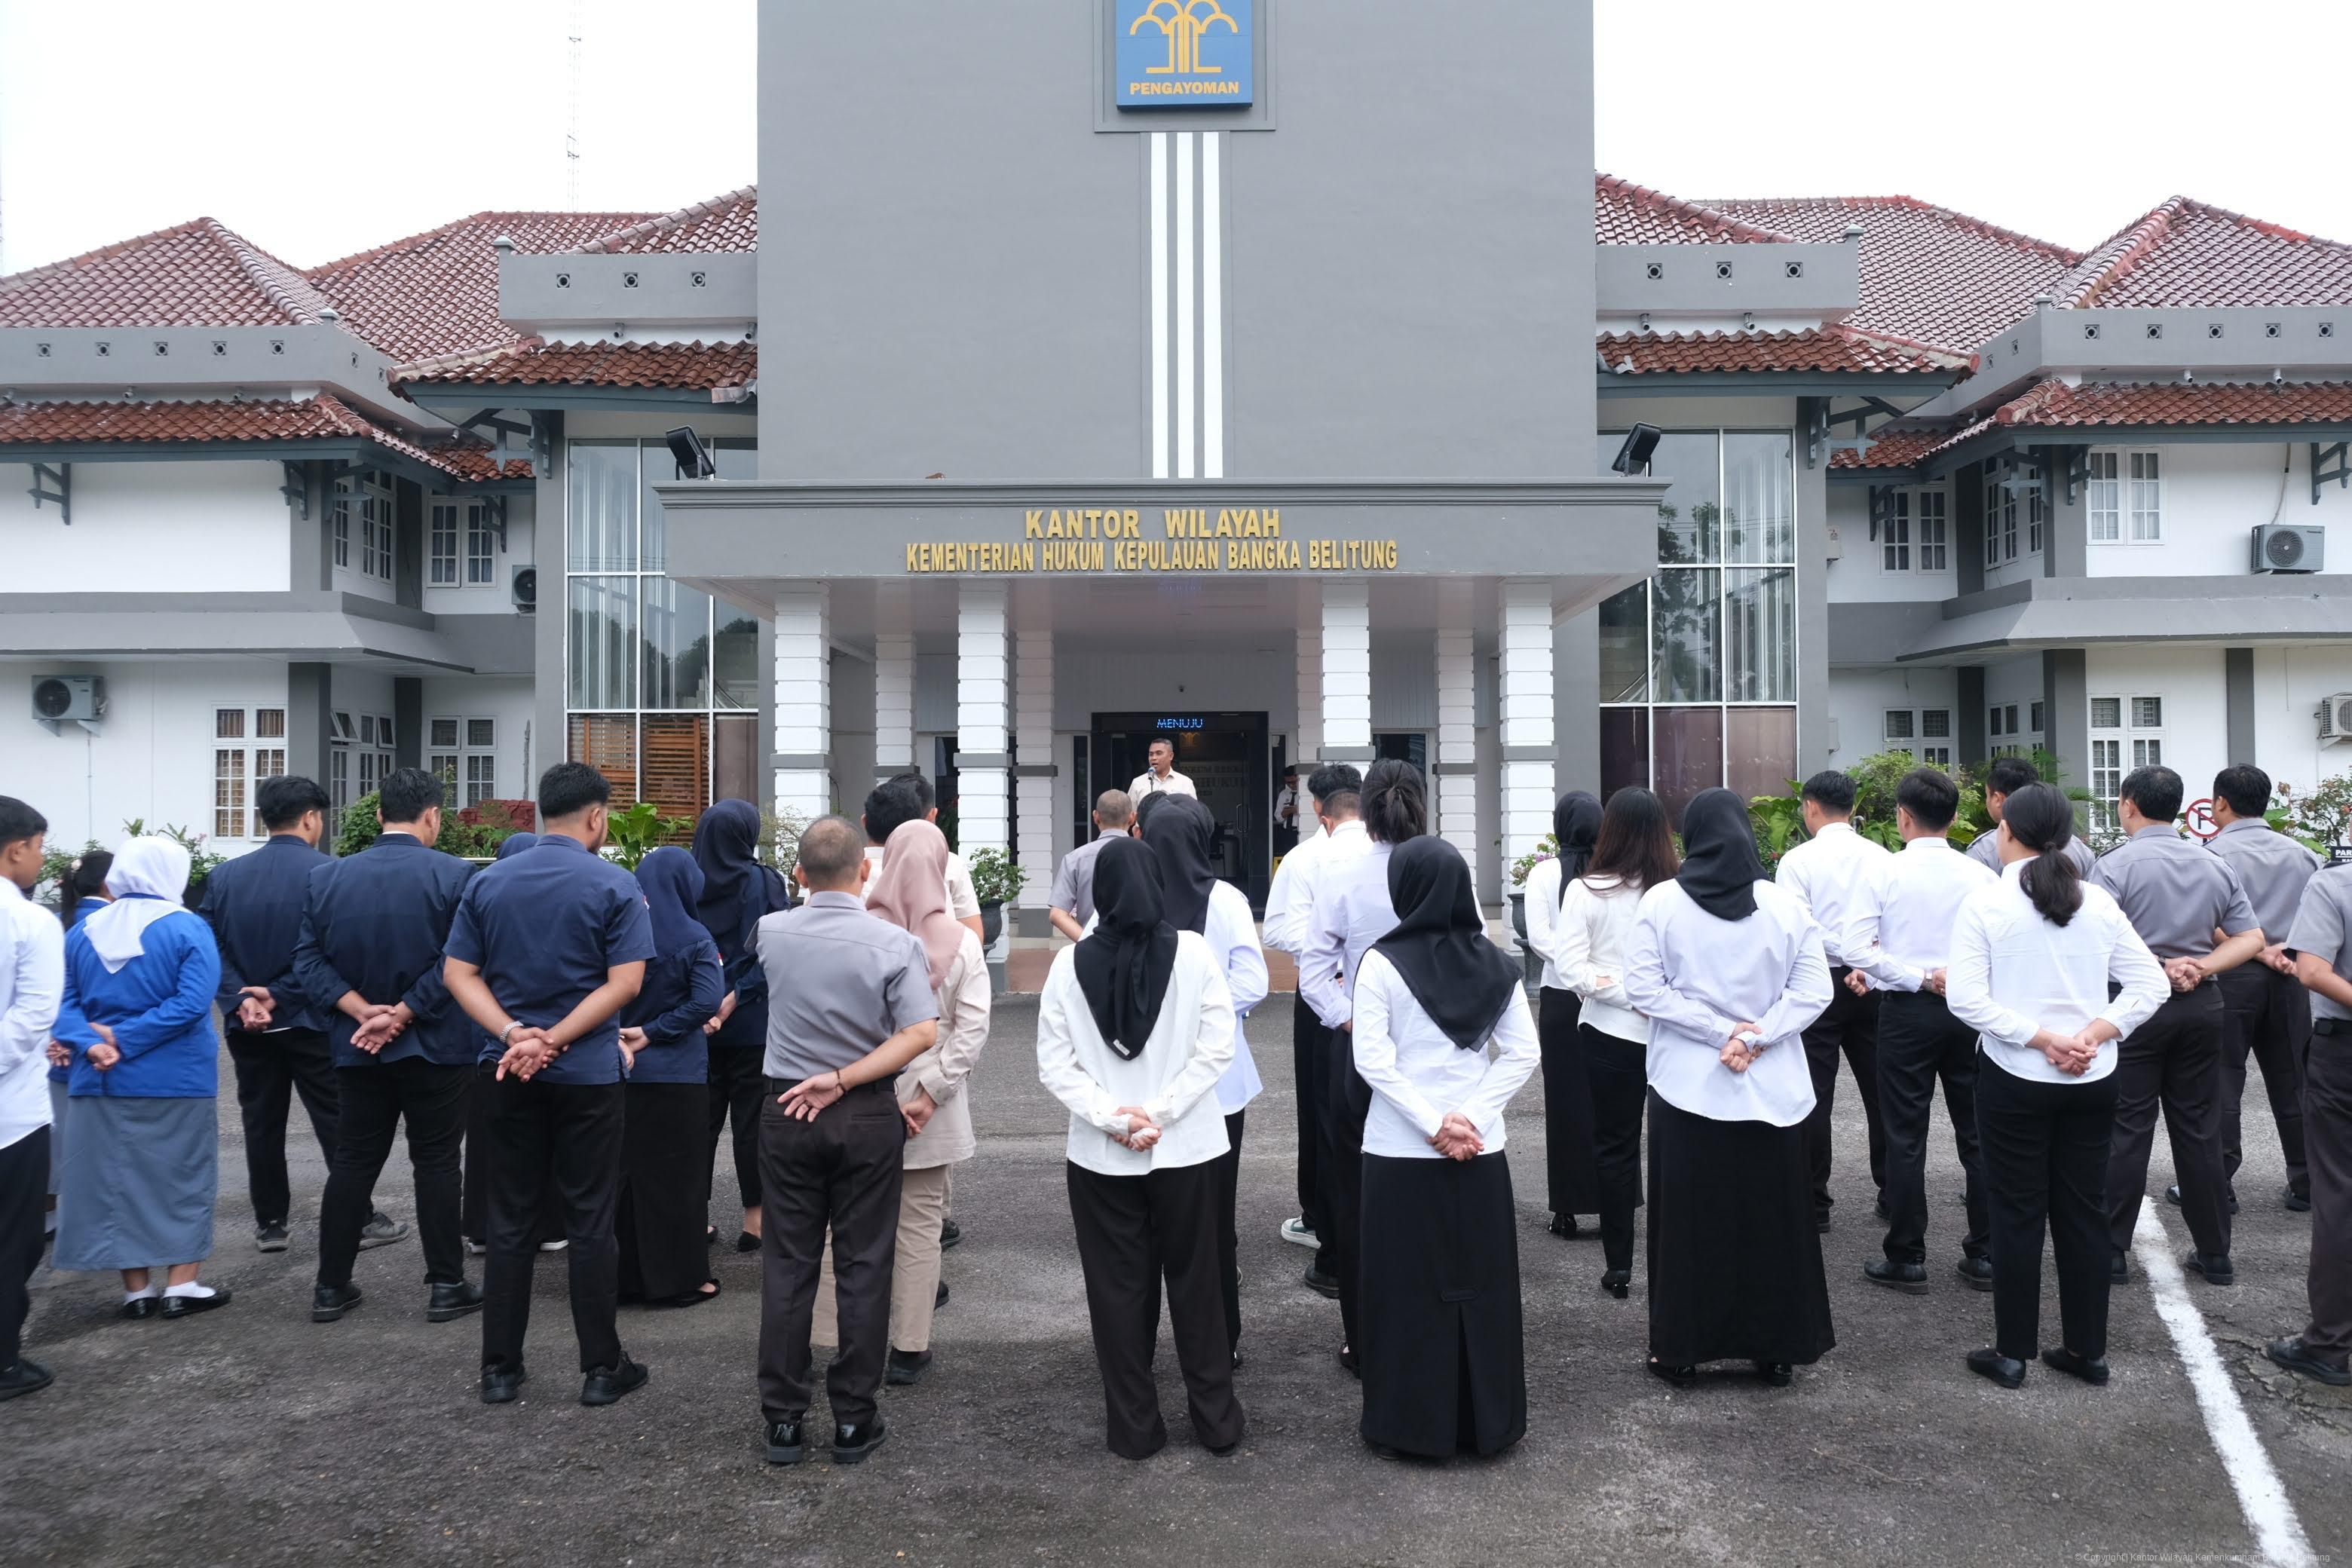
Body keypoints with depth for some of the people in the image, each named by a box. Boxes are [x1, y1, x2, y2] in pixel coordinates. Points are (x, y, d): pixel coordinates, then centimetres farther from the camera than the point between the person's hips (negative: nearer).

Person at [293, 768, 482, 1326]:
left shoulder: (325, 877, 3)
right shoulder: (455, 875, -12)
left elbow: (309, 960, -3)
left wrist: (362, 1011, -10)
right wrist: (401, 1016, -15)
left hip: (356, 1048, 4)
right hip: (436, 1046, -4)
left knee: (352, 1162, 13)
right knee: (437, 1163, 5)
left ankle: (331, 1286, 19)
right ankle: (445, 1286, 9)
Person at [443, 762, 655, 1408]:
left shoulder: (488, 883, 5)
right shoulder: (614, 886, -8)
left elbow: (458, 974, 0)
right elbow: (624, 983, -16)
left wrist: (515, 1034, -11)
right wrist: (553, 1040, -15)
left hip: (509, 1072, 4)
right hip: (588, 1072, -4)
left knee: (511, 1221, 11)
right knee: (590, 1222, 4)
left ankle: (500, 1369, 17)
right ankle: (602, 1368, 11)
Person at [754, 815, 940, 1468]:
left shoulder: (771, 934, -4)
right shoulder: (896, 943, -11)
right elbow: (922, 1032, -19)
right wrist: (843, 1081, -16)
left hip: (787, 1114, 2)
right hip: (869, 1118, -2)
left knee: (787, 1266, 10)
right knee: (862, 1267, 7)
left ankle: (783, 1420, 16)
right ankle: (853, 1422, 14)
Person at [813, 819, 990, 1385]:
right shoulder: (960, 941, -9)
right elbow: (973, 1026, -14)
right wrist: (930, 1094, -12)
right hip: (928, 1108, 0)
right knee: (920, 1225, 10)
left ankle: (852, 1341, 20)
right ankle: (909, 1350, 16)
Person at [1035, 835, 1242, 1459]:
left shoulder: (1070, 963, -7)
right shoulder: (1192, 952, -9)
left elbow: (1054, 1064, -7)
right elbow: (1217, 1047, -11)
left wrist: (1113, 1118, -9)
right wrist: (1160, 1113, -10)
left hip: (1100, 1156, 0)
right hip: (1185, 1150, 0)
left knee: (1118, 1289, 12)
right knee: (1195, 1282, 15)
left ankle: (1134, 1426, 21)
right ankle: (1216, 1419, 24)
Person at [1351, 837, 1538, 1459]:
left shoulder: (1382, 963, -11)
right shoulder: (1494, 963, 1)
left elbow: (1373, 1060, -14)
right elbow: (1523, 1052, -1)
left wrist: (1433, 1124, -11)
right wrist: (1469, 1119, -6)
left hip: (1401, 1152, -3)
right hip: (1480, 1150, 3)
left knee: (1406, 1286, 8)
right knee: (1483, 1283, 14)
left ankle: (1410, 1424, 17)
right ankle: (1485, 1420, 25)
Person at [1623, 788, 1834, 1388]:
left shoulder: (1661, 902, -6)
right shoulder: (1784, 904, -3)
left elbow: (1644, 988, -11)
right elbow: (1814, 990, -7)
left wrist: (1723, 1032, -10)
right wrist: (1755, 1037, -11)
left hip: (1687, 1088, -1)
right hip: (1773, 1089, 1)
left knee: (1687, 1218, 8)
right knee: (1773, 1217, 12)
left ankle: (1682, 1350, 16)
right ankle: (1778, 1349, 21)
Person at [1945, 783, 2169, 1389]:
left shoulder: (1986, 903, -10)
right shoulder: (2098, 902, 1)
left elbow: (1965, 998, -18)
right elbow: (2152, 984, -2)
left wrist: (2041, 1038, -16)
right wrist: (2094, 1035, -9)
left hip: (2015, 1079, -4)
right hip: (2092, 1081, 4)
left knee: (2017, 1215, 6)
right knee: (2083, 1211, 13)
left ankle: (2013, 1352, 15)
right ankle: (2087, 1351, 23)